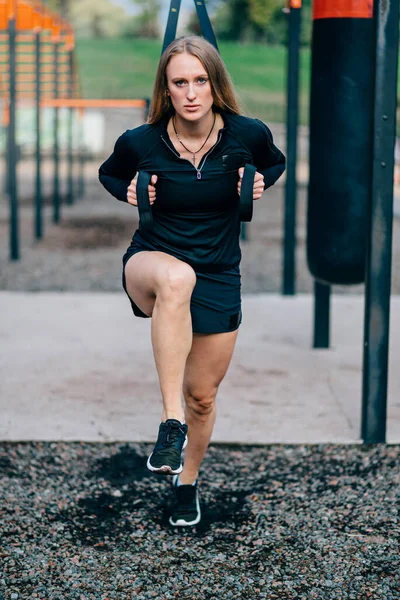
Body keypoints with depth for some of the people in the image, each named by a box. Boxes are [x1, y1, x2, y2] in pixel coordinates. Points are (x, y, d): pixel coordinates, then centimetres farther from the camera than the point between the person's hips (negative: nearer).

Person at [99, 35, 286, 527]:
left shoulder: (248, 134, -11)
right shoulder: (140, 143, -12)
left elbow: (276, 163, 13)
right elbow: (108, 173, 10)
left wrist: (261, 182, -8)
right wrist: (127, 193, -11)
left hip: (218, 279, 2)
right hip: (149, 264, -2)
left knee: (203, 395, 10)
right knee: (176, 277, -42)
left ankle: (187, 482, 40)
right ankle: (172, 423, -39)